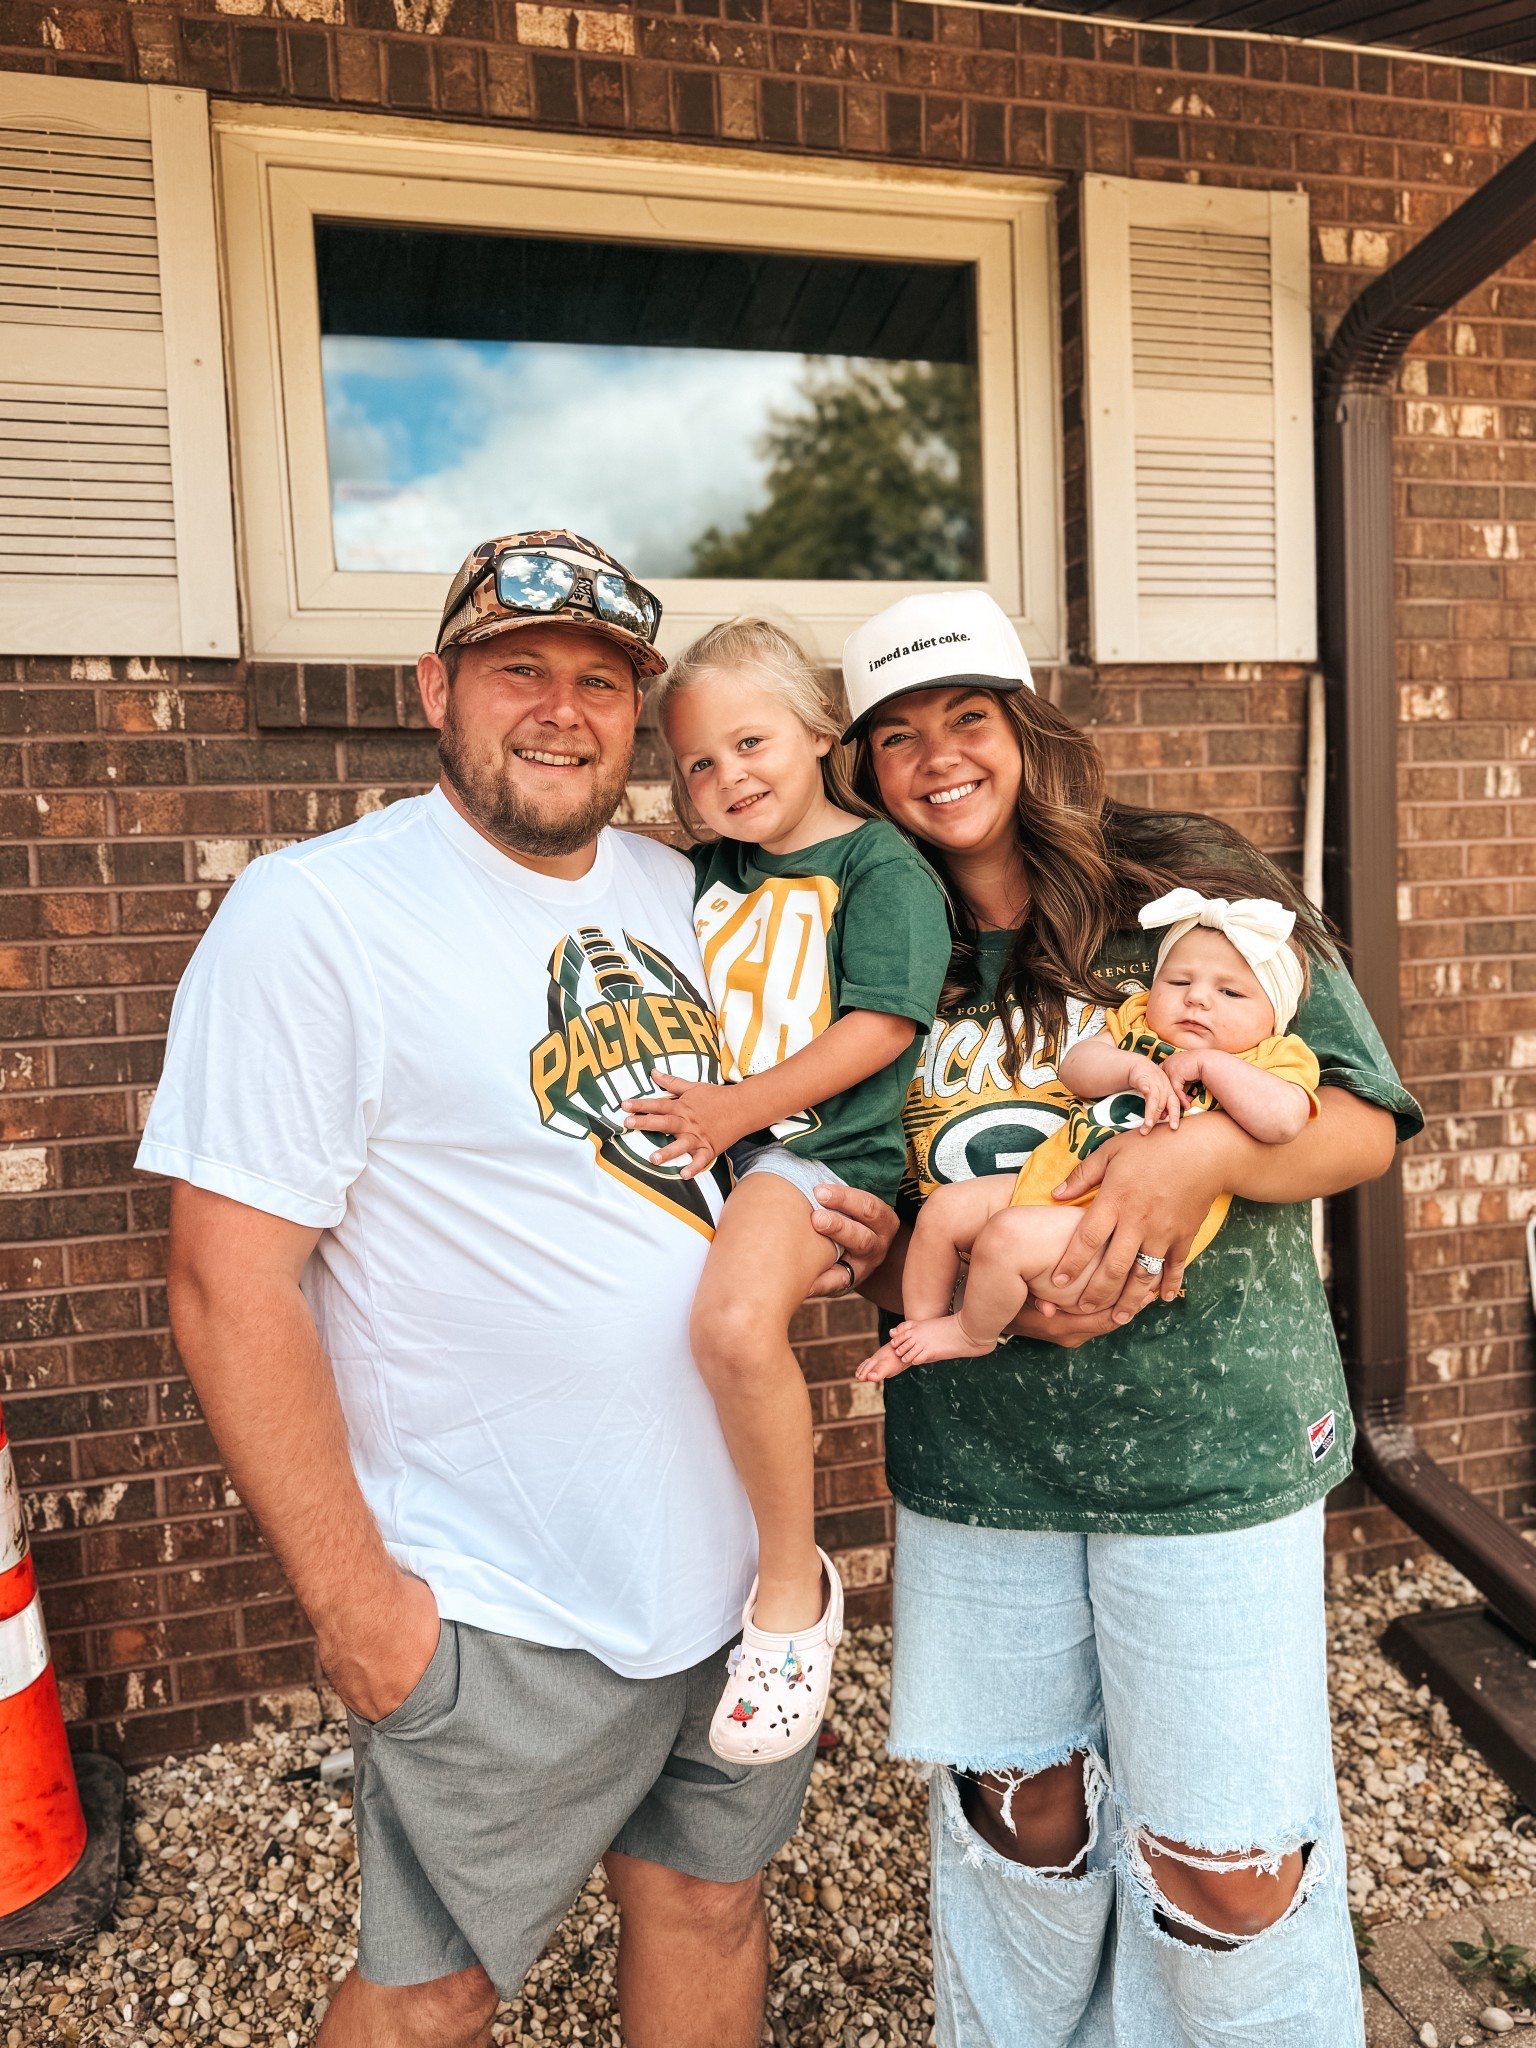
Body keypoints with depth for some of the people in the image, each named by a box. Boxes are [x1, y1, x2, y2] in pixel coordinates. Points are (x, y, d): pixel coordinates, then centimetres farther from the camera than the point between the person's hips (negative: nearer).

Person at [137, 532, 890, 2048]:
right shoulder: (313, 915, -16)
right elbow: (233, 1282, -17)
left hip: (736, 1559, 6)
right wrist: (349, 1596, -14)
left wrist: (817, 1224, -4)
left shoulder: (683, 895, 4)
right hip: (505, 1609, -5)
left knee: (711, 1903, 23)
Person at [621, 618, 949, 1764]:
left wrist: (741, 1107, -16)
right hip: (701, 1139, 8)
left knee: (735, 1317, -33)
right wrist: (679, 1096, 7)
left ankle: (795, 1583, -10)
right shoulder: (708, 871, 17)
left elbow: (881, 1026, -11)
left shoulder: (883, 866, -3)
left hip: (817, 1145, -8)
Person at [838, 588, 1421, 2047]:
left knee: (1227, 1866, 8)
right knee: (1021, 1812, 20)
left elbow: (1364, 1122, -3)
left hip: (1213, 1447, -2)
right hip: (973, 1461, 3)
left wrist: (1201, 1149, -23)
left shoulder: (1194, 891, -5)